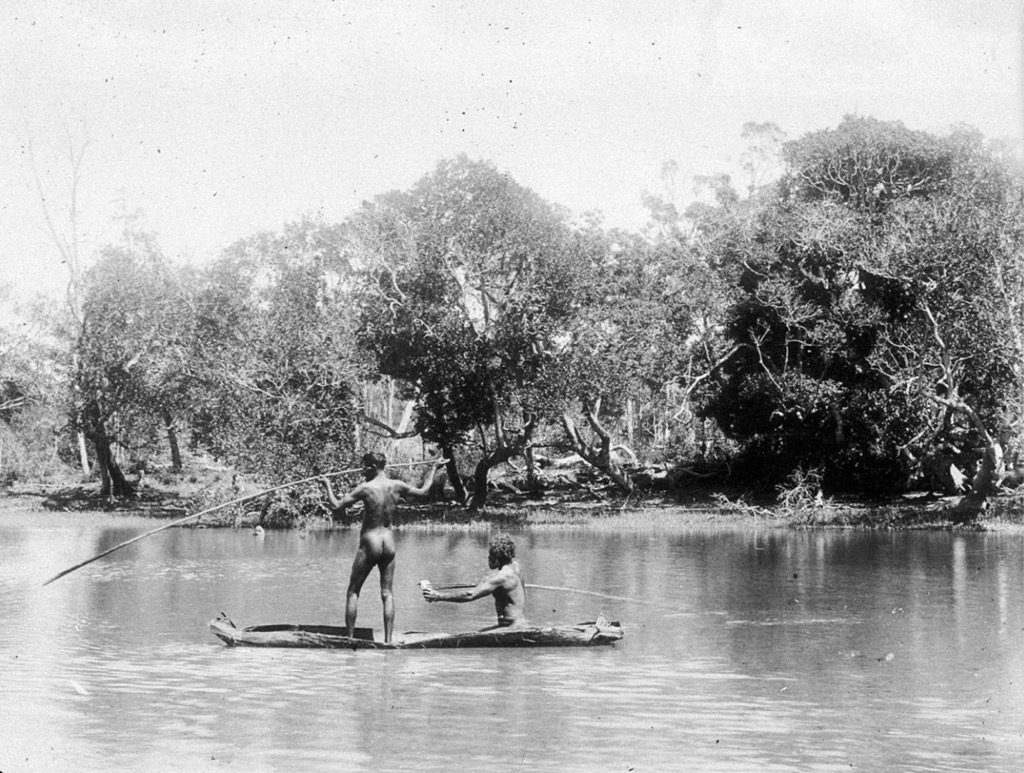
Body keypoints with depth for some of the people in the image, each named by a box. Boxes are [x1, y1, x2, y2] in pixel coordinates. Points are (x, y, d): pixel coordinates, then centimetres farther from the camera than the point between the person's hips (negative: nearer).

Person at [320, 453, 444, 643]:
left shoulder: (365, 488, -14)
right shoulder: (397, 486, -1)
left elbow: (337, 506, -12)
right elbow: (423, 492, 16)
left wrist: (327, 486, 3)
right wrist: (433, 469, 27)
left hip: (369, 544, -4)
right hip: (389, 544, 4)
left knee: (353, 592, 7)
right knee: (387, 593, 8)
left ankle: (350, 637, 3)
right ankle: (388, 639, 1)